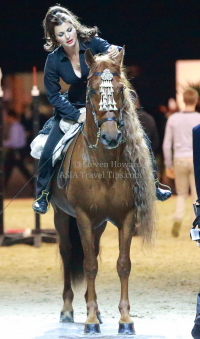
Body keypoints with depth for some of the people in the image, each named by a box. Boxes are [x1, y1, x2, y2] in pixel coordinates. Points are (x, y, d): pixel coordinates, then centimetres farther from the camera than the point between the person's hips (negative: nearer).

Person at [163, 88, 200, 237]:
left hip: (179, 159, 2)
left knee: (182, 194, 15)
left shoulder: (173, 119, 4)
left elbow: (167, 144, 4)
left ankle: (178, 219, -6)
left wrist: (168, 165, 11)